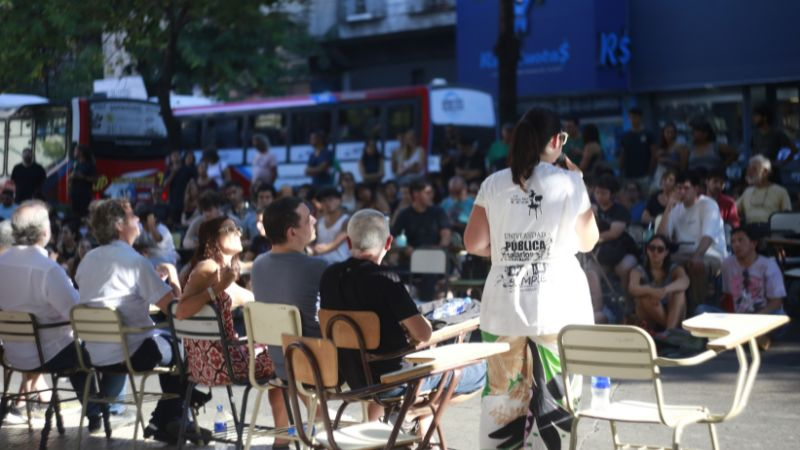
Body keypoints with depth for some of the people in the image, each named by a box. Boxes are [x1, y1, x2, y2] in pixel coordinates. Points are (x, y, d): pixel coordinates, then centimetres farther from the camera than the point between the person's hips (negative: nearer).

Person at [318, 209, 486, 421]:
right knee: (479, 370, 7)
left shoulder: (330, 276, -2)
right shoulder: (384, 279, -21)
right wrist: (410, 333, -1)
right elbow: (423, 333, -24)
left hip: (353, 379, 7)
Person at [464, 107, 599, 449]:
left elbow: (474, 244, 3)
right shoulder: (569, 182, -5)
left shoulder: (494, 184, 2)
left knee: (502, 393, 11)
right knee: (553, 398, 6)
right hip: (558, 306, -2)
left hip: (504, 306, 3)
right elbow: (587, 242, 6)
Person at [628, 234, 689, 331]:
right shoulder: (639, 271, -1)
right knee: (646, 295, -30)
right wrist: (652, 291, -45)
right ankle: (671, 328, -24)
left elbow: (685, 282, -24)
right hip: (648, 318, -1)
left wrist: (665, 290, -45)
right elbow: (632, 288, -24)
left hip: (672, 314, 1)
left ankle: (670, 330, -42)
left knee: (679, 290, -25)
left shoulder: (675, 269, 2)